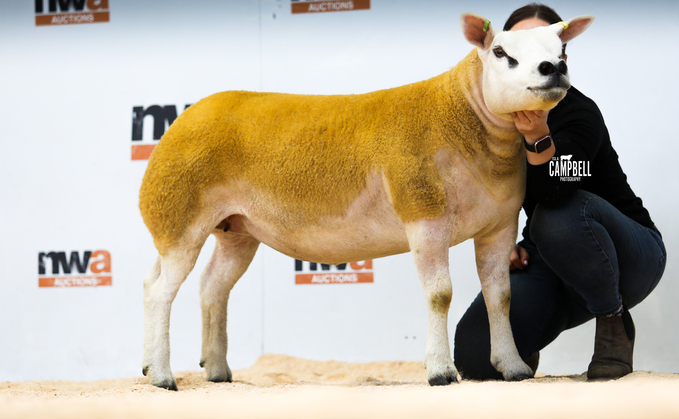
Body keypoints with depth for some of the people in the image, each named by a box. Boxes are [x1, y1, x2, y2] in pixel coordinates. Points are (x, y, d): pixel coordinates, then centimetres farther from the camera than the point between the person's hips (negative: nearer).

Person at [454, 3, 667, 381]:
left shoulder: (579, 113, -19)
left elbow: (554, 196, -37)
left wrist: (539, 138, -52)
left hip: (632, 256, -4)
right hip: (546, 260, 5)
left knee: (561, 216, -40)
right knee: (476, 353, -22)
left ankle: (615, 323, -14)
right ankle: (524, 345, 17)